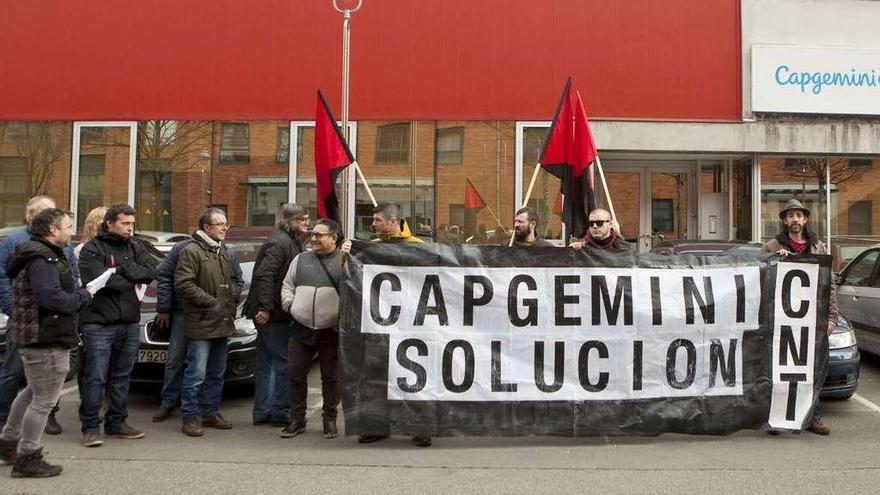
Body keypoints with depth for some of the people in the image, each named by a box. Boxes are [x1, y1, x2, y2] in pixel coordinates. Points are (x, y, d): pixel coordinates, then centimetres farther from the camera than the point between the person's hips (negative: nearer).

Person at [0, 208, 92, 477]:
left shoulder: (47, 255, 16)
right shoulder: (42, 259, -18)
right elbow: (53, 298, -28)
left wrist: (78, 295, 1)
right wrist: (84, 296, -14)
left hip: (39, 337, 11)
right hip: (46, 340, -11)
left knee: (34, 392, 26)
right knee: (44, 399, -1)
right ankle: (27, 459, 10)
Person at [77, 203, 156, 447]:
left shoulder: (135, 247, 11)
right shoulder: (92, 249, -5)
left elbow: (150, 272, -3)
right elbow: (101, 281, -18)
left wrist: (121, 270, -15)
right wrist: (133, 280, -7)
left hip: (130, 323, 5)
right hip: (99, 324, -5)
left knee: (122, 376, 13)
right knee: (95, 377, -3)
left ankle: (117, 422, 24)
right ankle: (90, 427, 7)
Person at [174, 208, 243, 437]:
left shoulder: (224, 252, 16)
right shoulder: (191, 251, -10)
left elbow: (235, 280, 26)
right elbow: (183, 283, -18)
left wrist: (233, 300, 8)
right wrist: (211, 302, -17)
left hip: (223, 323, 8)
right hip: (201, 324, -8)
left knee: (216, 374, 15)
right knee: (196, 374, -5)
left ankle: (211, 413, 26)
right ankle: (190, 417, 6)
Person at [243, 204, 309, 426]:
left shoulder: (291, 242, 17)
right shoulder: (280, 242, -14)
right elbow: (264, 275, -22)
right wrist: (265, 307, -25)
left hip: (270, 313, 10)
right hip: (273, 314, -10)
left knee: (266, 364, 13)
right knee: (283, 362, -3)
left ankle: (261, 412, 20)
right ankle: (280, 412, 4)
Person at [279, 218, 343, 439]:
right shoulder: (301, 259, 13)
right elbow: (287, 286, 17)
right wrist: (290, 305, 2)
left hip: (331, 330, -4)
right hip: (302, 329, 4)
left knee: (330, 377, 7)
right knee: (296, 374, 6)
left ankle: (330, 420, 21)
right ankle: (297, 419, 19)